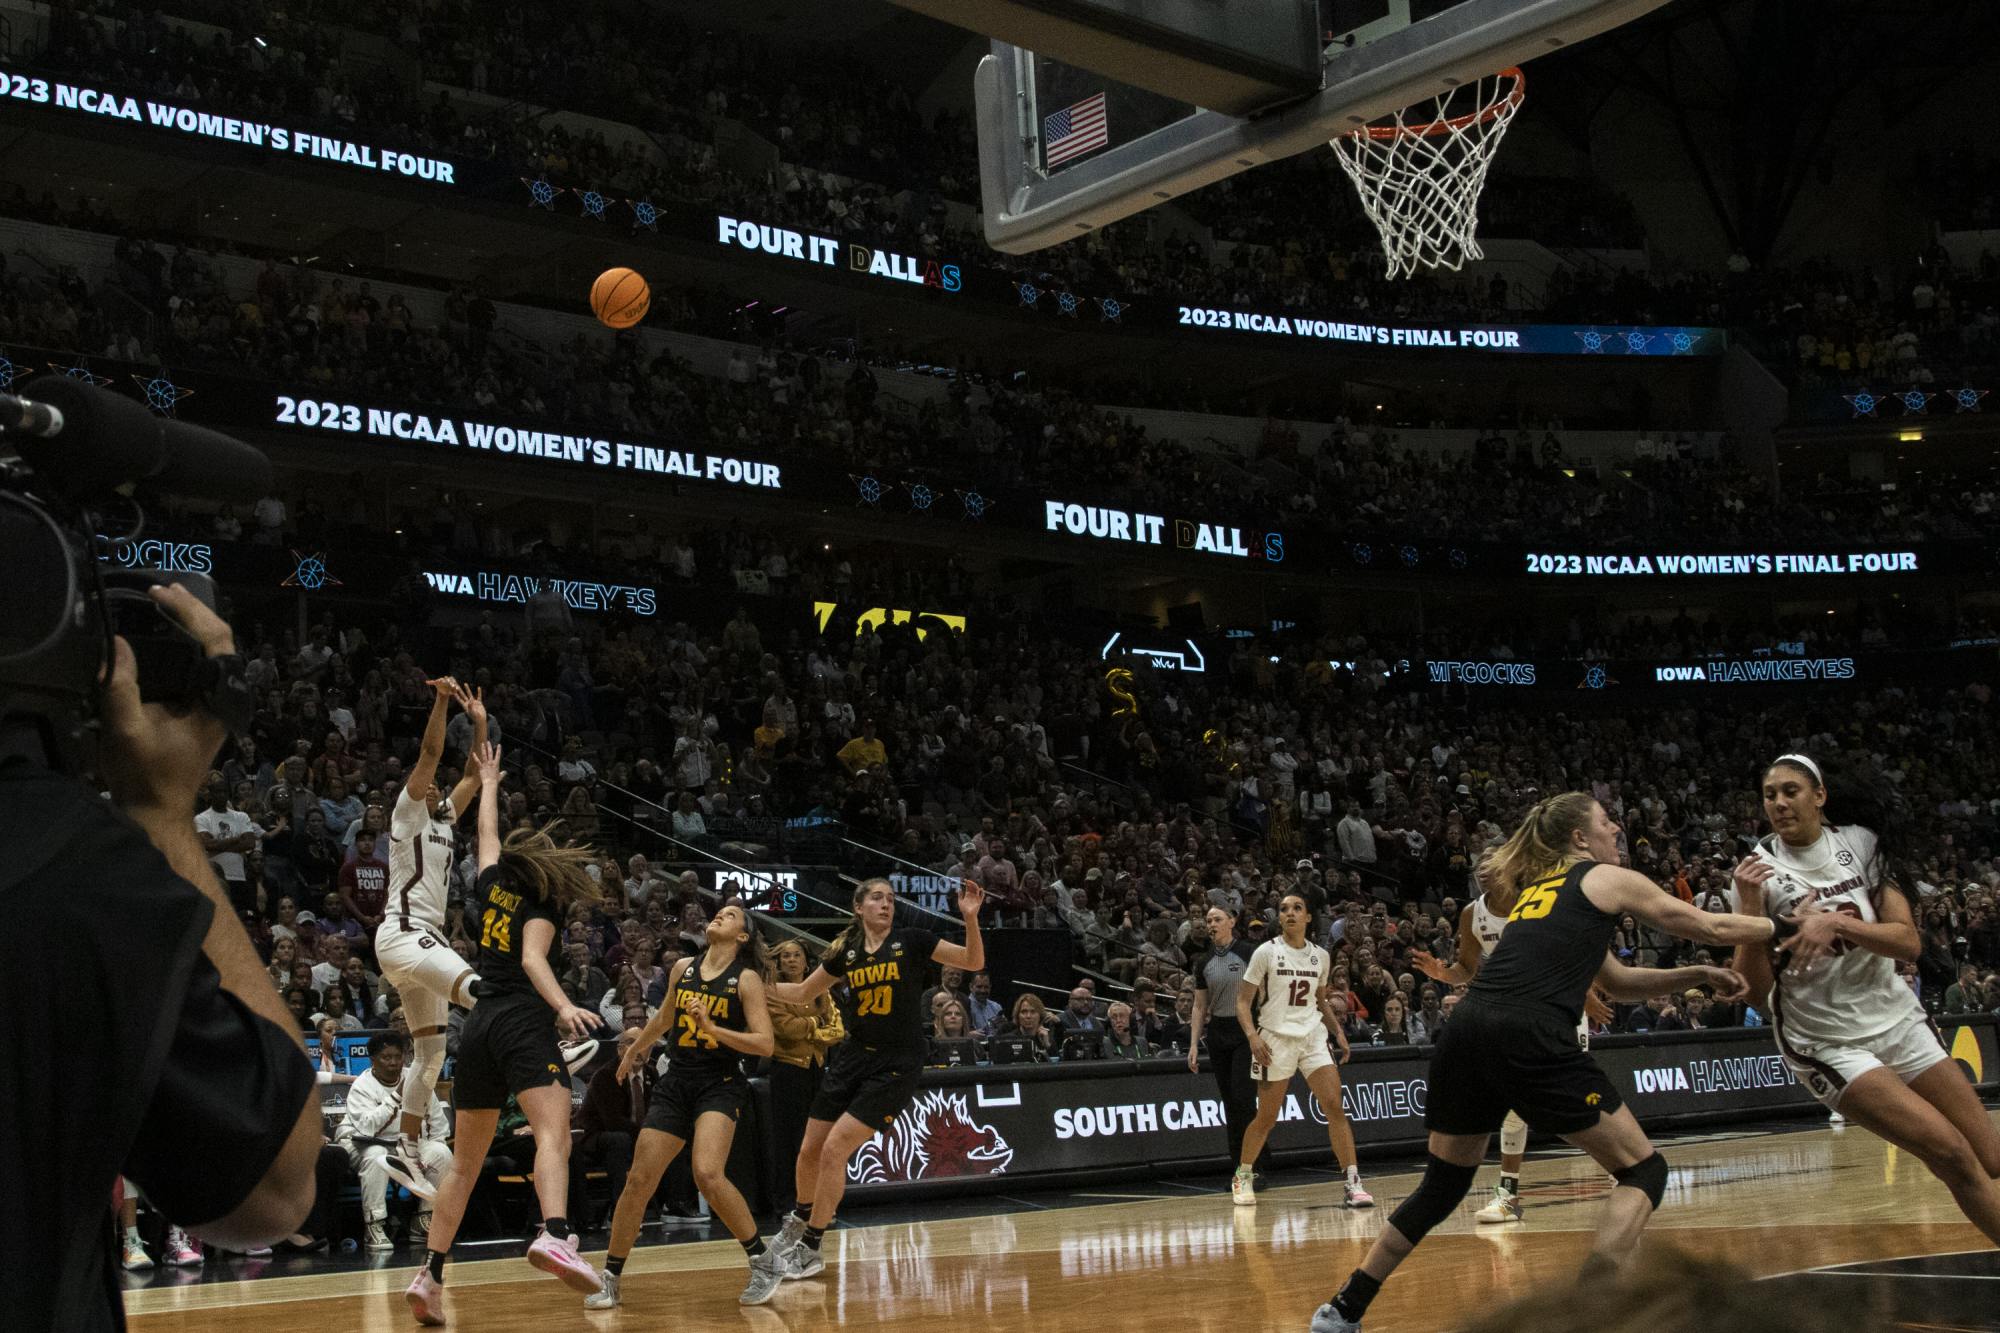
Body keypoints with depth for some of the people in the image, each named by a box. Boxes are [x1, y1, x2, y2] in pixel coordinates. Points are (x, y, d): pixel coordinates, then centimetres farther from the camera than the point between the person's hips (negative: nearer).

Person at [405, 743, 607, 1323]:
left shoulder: (494, 883, 18)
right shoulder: (542, 902, 3)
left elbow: (488, 833, 37)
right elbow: (532, 959, -14)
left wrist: (489, 782, 52)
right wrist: (564, 1006, -28)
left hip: (478, 1028, 7)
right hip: (524, 1023, -7)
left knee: (465, 1161, 12)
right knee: (553, 1133, -24)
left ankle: (430, 1274, 7)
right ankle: (554, 1236, -48)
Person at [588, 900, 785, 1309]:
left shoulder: (746, 979, -5)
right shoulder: (683, 968, 9)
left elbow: (764, 1044, -11)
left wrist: (713, 1027, -21)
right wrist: (635, 1049, 42)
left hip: (720, 1085, -5)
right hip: (676, 1083, 5)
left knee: (708, 1174, -26)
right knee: (639, 1180, 1)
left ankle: (764, 1262, -8)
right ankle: (609, 1279, 14)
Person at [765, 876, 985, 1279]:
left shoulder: (912, 940, -6)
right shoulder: (845, 951, 5)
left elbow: (974, 962, -9)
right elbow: (803, 993, 17)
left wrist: (970, 918, -25)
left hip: (896, 1066, -5)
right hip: (853, 1058, 5)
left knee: (834, 1149, -13)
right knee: (810, 1151, 9)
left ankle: (810, 1250, 1)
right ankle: (799, 1220, 39)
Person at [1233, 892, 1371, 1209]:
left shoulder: (1320, 956, 7)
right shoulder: (1266, 952, -6)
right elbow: (1243, 1001, -5)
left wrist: (1338, 1033, 12)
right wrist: (1253, 1035, -20)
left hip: (1312, 1037, 3)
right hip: (1275, 1040, -3)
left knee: (1335, 1107, -11)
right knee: (1267, 1117, 3)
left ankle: (1352, 1183, -9)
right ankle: (1243, 1177, 25)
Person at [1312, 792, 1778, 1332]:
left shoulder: (1537, 889, 32)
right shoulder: (1611, 880, 13)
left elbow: (1616, 982, 39)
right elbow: (1712, 928, 21)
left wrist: (1698, 975, 35)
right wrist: (1789, 926, 35)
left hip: (1465, 1032, 7)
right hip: (1529, 1039, -7)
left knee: (1444, 1183, 24)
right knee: (1643, 1171, 6)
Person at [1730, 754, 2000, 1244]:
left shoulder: (1861, 841, -1)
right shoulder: (1756, 870, -8)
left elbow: (1909, 943, -9)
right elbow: (1755, 990, -11)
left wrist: (1837, 923, -25)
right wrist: (1750, 907, -24)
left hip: (1896, 1019, 4)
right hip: (1825, 1043, -4)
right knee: (1953, 1155, -17)